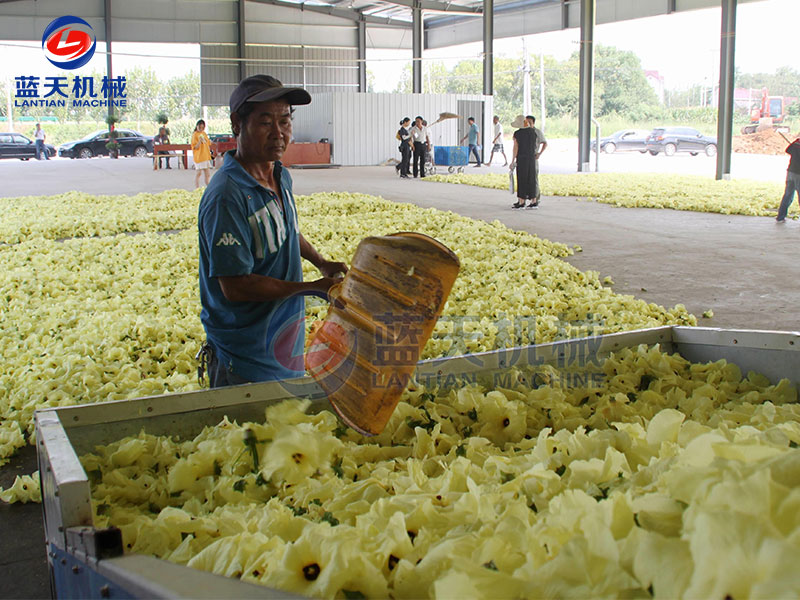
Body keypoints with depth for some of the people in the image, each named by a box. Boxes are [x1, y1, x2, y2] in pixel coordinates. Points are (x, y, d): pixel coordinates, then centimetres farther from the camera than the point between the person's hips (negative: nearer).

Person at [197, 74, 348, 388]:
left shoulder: (282, 177, 4)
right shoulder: (226, 196, -25)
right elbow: (235, 286, -26)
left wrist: (322, 263, 9)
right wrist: (312, 288, -20)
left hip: (287, 342, 8)